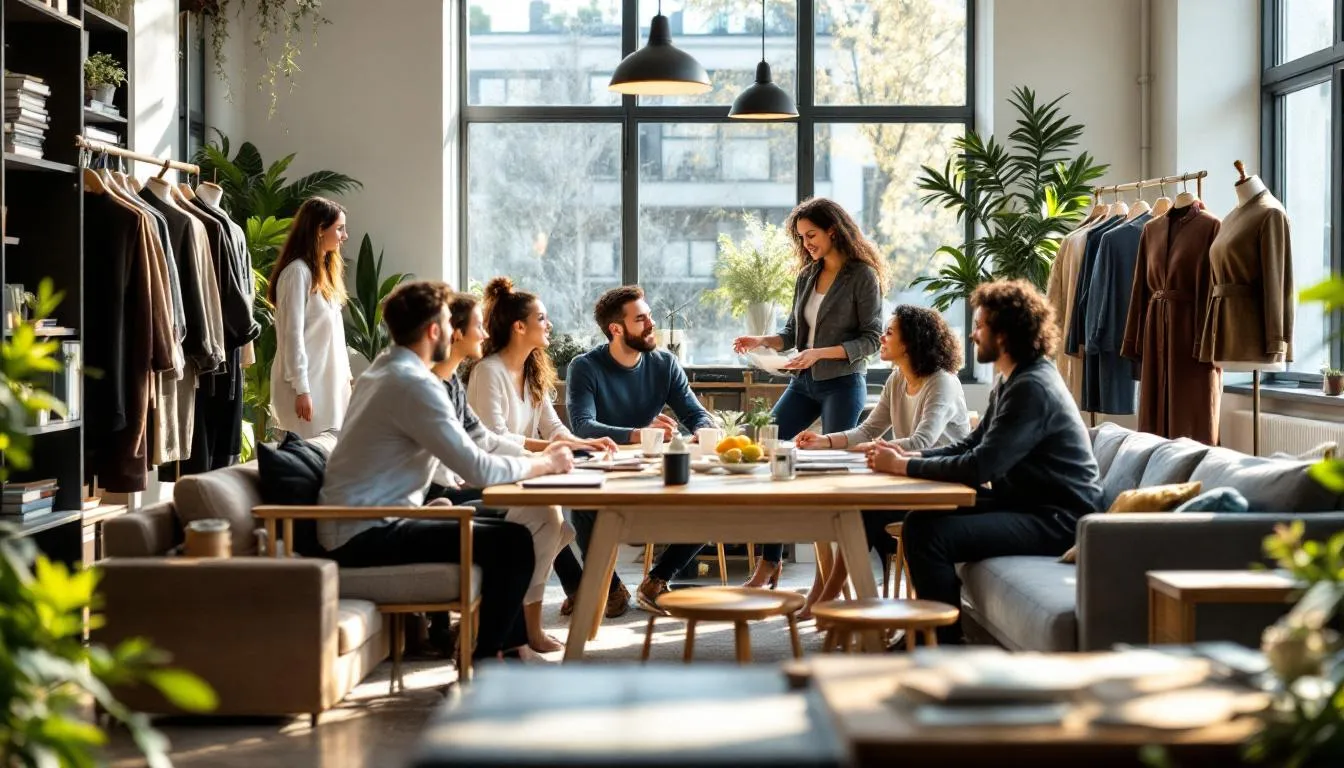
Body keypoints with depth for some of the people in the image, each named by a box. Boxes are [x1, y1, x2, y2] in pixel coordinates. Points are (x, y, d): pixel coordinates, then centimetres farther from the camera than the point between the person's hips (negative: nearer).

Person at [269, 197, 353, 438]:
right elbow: (292, 335, -16)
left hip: (328, 380, 9)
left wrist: (345, 376, 13)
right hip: (307, 384, -9)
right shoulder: (297, 272, -12)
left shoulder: (324, 271, 15)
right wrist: (301, 389, -19)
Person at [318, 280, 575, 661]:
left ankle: (511, 641, 21)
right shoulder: (413, 383, -19)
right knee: (513, 542, -13)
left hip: (358, 526, 11)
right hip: (367, 536, -11)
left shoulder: (384, 369, 13)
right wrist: (545, 464, -6)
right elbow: (480, 470, -21)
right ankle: (482, 658, 1)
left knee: (501, 530, 17)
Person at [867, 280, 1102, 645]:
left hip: (1057, 519, -11)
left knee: (929, 534, -22)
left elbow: (979, 467, -24)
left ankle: (946, 646, -8)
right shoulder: (1012, 383, 15)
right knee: (920, 519, 5)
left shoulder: (1032, 389, -19)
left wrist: (904, 466, -14)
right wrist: (911, 456, 3)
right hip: (1025, 503, 11)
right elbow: (973, 444, 19)